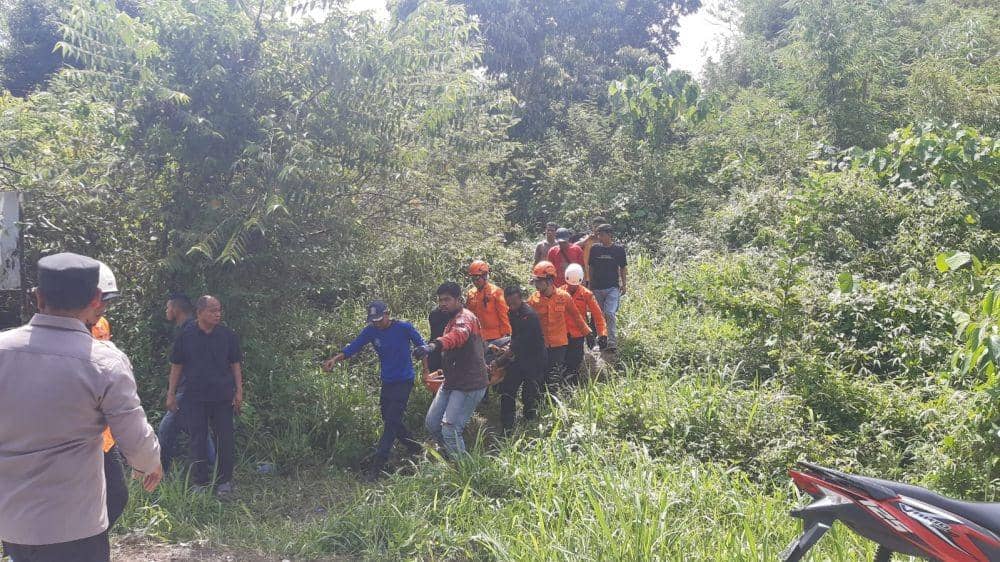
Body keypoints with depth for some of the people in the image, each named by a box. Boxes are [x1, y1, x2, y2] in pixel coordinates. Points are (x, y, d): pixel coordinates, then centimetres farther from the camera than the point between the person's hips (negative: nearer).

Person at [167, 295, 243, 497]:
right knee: (198, 441, 7)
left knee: (226, 440, 3)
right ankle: (201, 482, 20)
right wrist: (171, 394, 4)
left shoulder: (228, 335, 1)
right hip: (195, 397, 0)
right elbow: (176, 366, 5)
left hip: (223, 397, 1)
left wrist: (239, 391, 1)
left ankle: (224, 481, 17)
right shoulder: (186, 336, -1)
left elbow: (235, 364, 6)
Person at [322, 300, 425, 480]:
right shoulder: (371, 331, -1)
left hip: (404, 382, -6)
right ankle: (416, 450, 32)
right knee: (391, 421, 13)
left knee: (391, 423, -10)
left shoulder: (404, 328, -11)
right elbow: (353, 347, -11)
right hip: (386, 382, 6)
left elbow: (422, 348, -3)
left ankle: (377, 467, -10)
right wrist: (336, 358, -27)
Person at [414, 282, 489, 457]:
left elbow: (458, 335, -43)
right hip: (451, 382, 10)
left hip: (469, 385, -10)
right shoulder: (454, 319, 16)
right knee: (432, 424, 11)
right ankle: (457, 455, 29)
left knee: (450, 430, -15)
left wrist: (433, 345, -60)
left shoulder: (465, 317, -16)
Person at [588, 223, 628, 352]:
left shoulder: (619, 249, -1)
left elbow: (623, 268, 6)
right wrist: (590, 285, 10)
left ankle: (612, 343, -15)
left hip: (613, 287, -3)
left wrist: (623, 285, 4)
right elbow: (591, 268, 12)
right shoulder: (594, 249, 5)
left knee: (610, 314, -16)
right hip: (597, 287, 3)